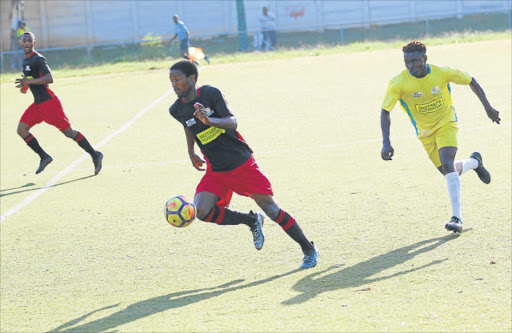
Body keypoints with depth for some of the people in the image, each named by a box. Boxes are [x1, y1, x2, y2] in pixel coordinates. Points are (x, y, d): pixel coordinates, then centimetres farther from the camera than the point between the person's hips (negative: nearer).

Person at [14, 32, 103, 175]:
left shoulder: (38, 59, -13)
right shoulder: (26, 60, 15)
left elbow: (49, 78, -24)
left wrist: (29, 81, -28)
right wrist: (25, 86, 11)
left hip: (49, 102, -9)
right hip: (37, 104, 9)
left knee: (69, 132, -6)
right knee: (22, 129, -3)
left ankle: (95, 155, 6)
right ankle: (44, 157, 6)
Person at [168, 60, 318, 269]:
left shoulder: (210, 94, -12)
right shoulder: (177, 110, 0)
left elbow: (232, 122, -21)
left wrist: (209, 120, -38)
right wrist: (191, 153, 27)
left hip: (242, 163, -4)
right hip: (216, 171, 4)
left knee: (271, 209, -7)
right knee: (201, 211, -20)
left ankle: (309, 250, 12)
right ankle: (252, 221, 4)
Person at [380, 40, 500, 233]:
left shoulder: (443, 72, -21)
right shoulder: (398, 83, -23)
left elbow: (471, 81, -4)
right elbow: (385, 112, -18)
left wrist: (488, 108, -3)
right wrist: (386, 143, -29)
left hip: (446, 124, -2)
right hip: (425, 133, 2)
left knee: (447, 165, -24)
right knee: (451, 172, 8)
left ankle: (457, 217, -23)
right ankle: (475, 162, 43)